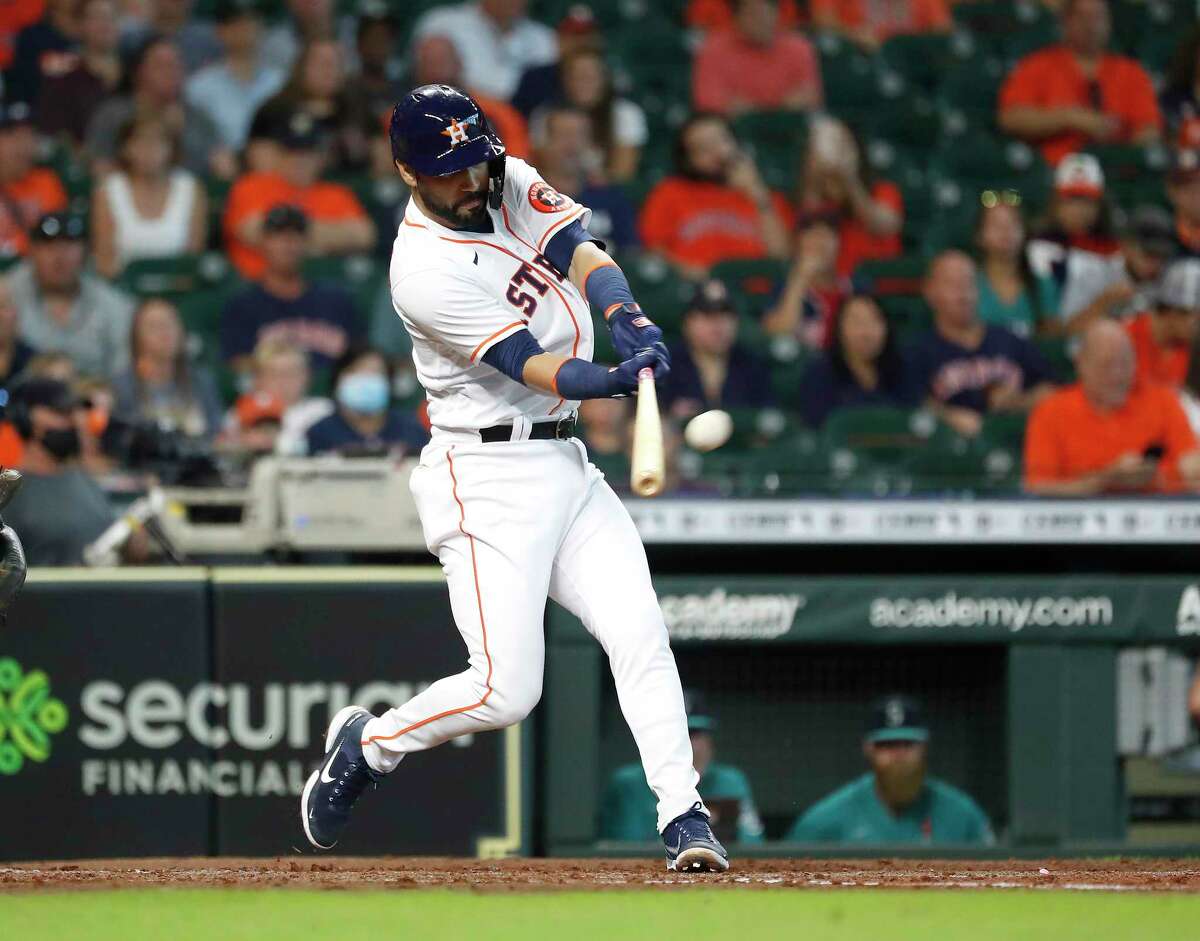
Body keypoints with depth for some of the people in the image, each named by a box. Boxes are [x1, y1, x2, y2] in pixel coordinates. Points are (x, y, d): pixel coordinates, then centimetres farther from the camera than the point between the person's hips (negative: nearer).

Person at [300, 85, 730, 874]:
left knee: (639, 632, -7)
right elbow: (532, 368, -22)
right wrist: (618, 381, -40)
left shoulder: (512, 184, 5)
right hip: (488, 478, -7)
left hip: (566, 466, 7)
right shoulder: (425, 272, -18)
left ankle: (684, 816, -8)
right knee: (505, 689, -11)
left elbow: (581, 253, -9)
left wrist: (630, 322, -30)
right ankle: (366, 746, 13)